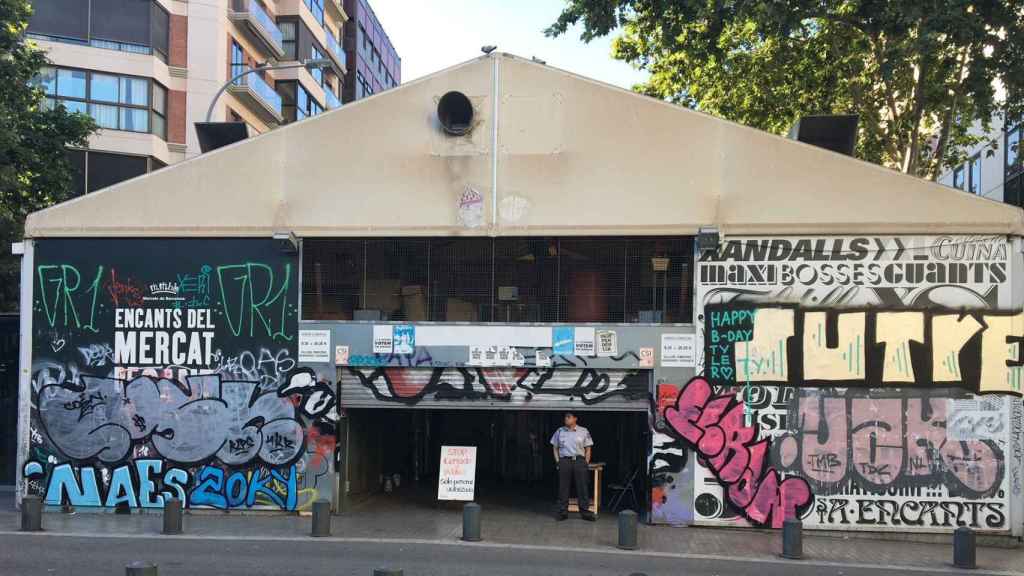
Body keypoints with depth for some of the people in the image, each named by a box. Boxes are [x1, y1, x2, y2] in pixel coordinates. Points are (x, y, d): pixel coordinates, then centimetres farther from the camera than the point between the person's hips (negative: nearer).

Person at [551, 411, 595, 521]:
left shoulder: (584, 431, 5)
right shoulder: (559, 431, 9)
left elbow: (588, 449, 8)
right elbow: (555, 448, 14)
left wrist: (586, 462, -1)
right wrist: (557, 461, 4)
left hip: (579, 460, -1)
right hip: (564, 461, 1)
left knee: (582, 487, -1)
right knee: (563, 487, 2)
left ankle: (585, 512, 5)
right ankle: (563, 512, 10)